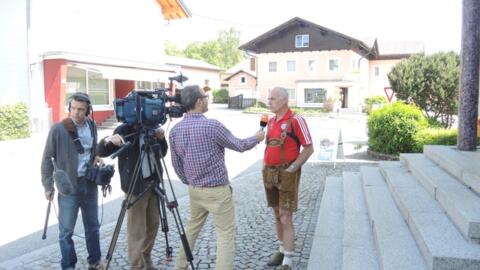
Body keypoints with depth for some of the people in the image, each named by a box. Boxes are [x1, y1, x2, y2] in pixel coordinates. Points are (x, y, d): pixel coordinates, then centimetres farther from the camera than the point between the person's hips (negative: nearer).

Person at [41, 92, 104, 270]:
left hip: (90, 184, 5)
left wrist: (96, 157, -3)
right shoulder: (58, 129, -13)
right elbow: (47, 158, -6)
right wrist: (48, 185, -7)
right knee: (66, 231, 4)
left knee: (93, 226, 14)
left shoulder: (92, 126, 2)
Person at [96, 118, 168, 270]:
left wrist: (161, 139, -7)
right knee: (137, 230, -1)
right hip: (135, 186, -6)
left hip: (153, 183, 6)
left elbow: (162, 153, 12)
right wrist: (109, 140, -32)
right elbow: (101, 152, -11)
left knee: (153, 224, 15)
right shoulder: (124, 130, -9)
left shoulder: (152, 128, 6)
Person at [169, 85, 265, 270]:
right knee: (225, 235, 3)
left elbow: (176, 164, 8)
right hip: (217, 190, -7)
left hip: (194, 190, 7)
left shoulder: (175, 130, -1)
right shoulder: (212, 126, -20)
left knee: (192, 228, 25)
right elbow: (239, 146, -7)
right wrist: (257, 138, 12)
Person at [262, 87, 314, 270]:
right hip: (270, 173, 7)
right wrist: (264, 164, 9)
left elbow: (309, 149, -12)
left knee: (286, 217, -4)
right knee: (277, 215, 16)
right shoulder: (271, 121, 9)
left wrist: (292, 168, -15)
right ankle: (282, 250, 32)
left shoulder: (296, 121, -13)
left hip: (287, 174, -7)